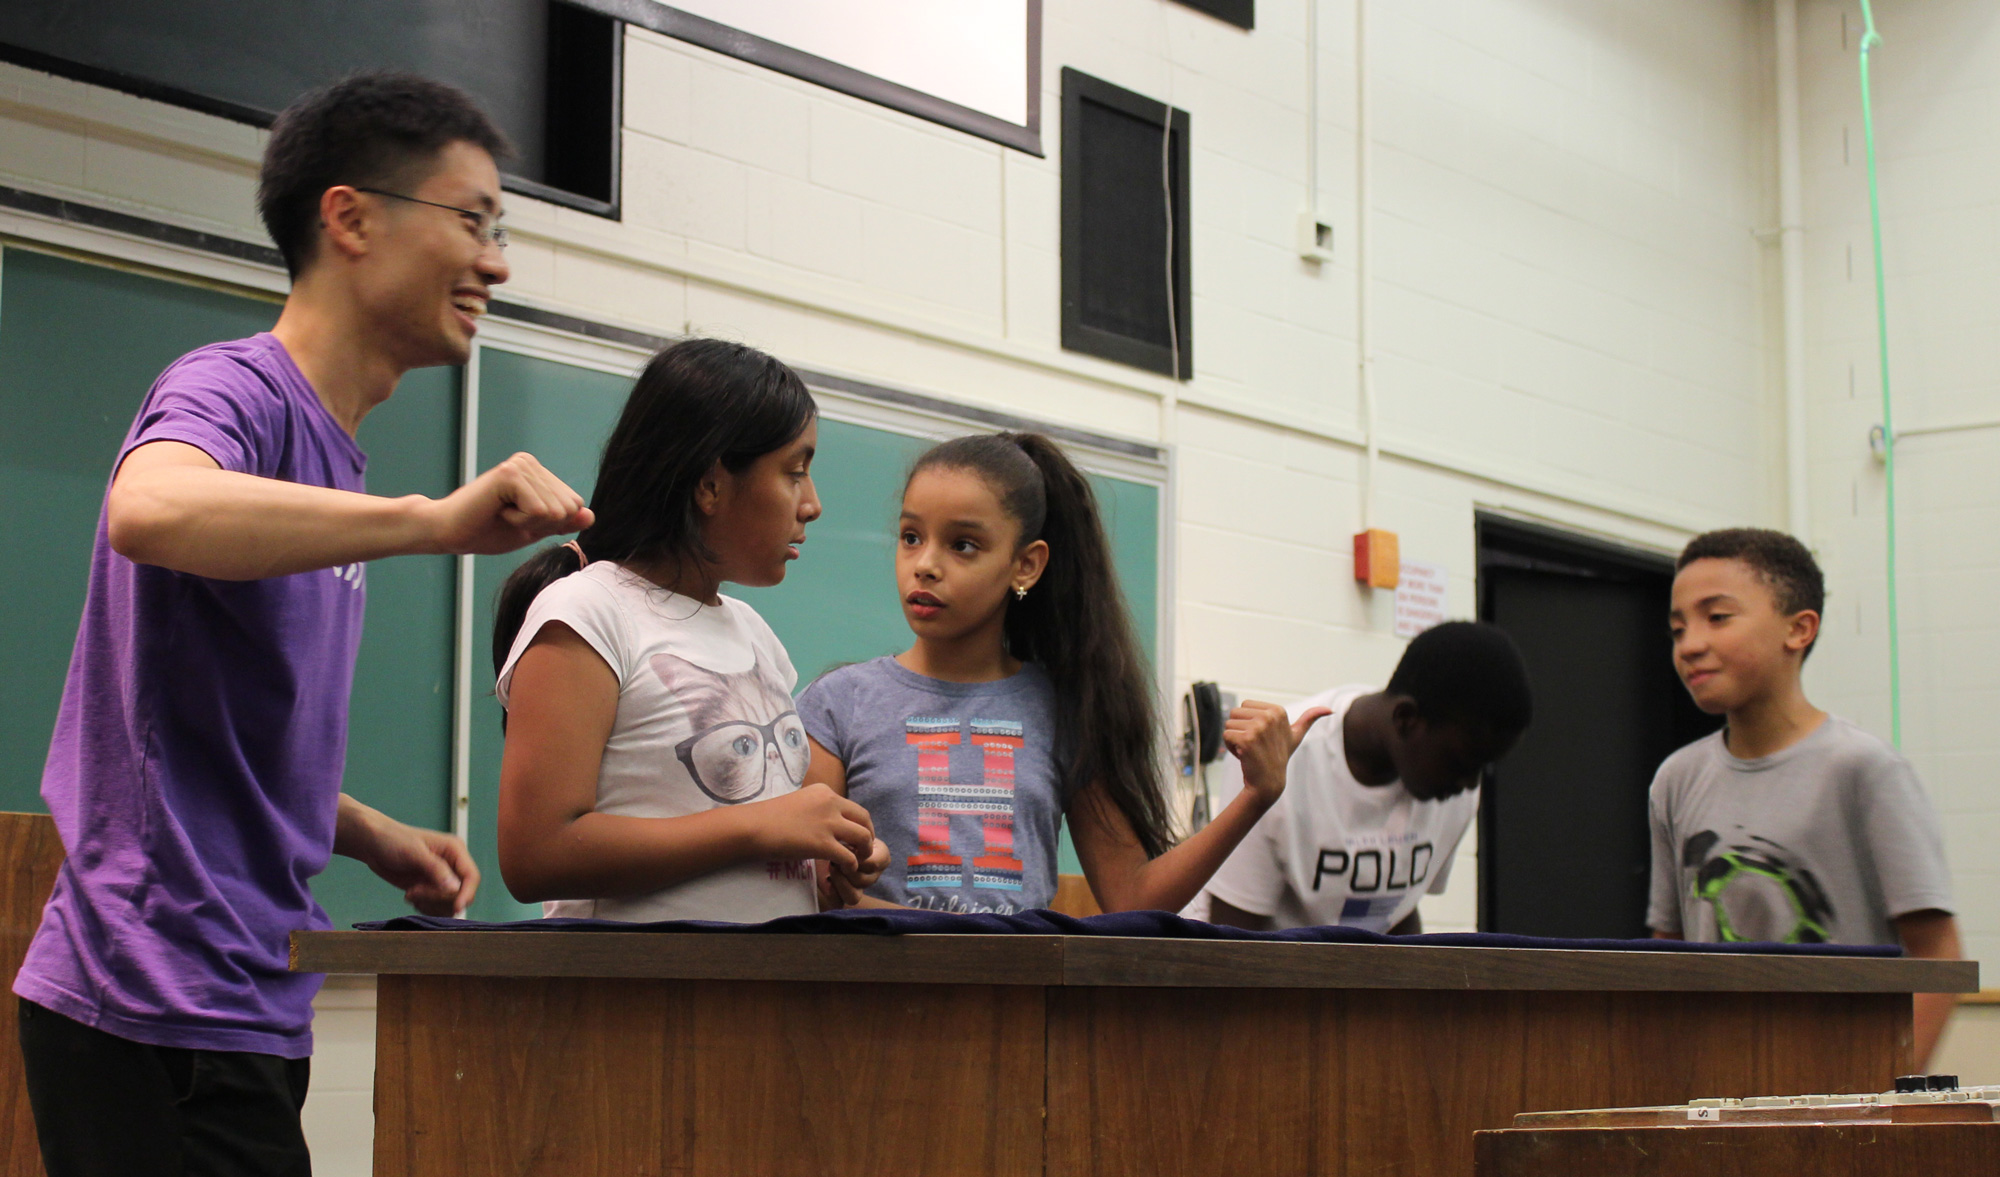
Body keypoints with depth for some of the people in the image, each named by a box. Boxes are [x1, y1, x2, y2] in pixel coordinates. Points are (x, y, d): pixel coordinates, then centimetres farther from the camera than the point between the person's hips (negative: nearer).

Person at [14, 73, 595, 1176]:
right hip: (163, 1008, -9)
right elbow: (148, 508, -36)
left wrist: (374, 838, 10)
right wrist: (438, 519, -40)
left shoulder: (333, 457, 17)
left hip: (245, 1005, 9)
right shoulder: (235, 392, -10)